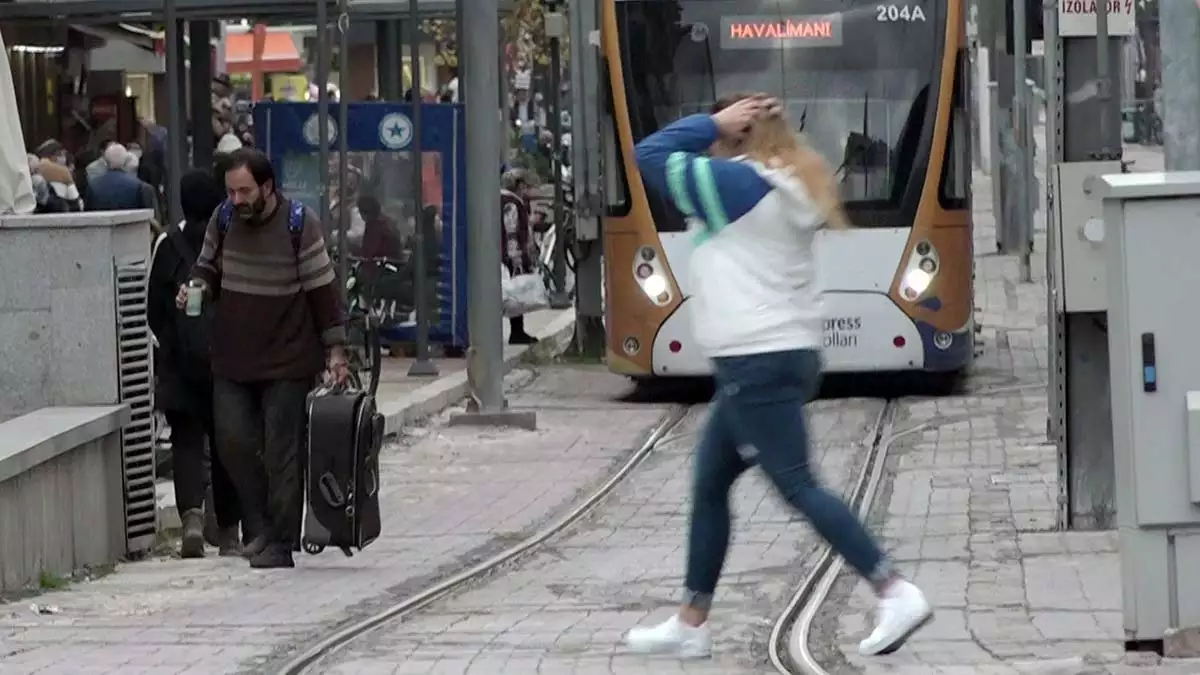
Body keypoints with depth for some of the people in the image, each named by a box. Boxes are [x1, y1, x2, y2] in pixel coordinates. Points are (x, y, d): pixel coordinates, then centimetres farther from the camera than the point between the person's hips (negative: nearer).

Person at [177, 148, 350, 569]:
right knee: (233, 441, -2)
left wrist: (335, 351, -6)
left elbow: (322, 289, -6)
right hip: (233, 359, 4)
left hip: (288, 362, -4)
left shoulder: (299, 223, -10)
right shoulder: (224, 219, 2)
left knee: (281, 451, -2)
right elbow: (208, 267, 17)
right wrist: (199, 287, -7)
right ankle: (262, 527, 12)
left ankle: (281, 542, 5)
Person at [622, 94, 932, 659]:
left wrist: (713, 123, -2)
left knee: (798, 486, -10)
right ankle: (691, 622, 19)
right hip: (788, 355, 10)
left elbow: (650, 154, -10)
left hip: (756, 363, -10)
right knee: (709, 484, 15)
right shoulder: (789, 191, 14)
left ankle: (896, 595, -15)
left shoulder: (739, 183, -13)